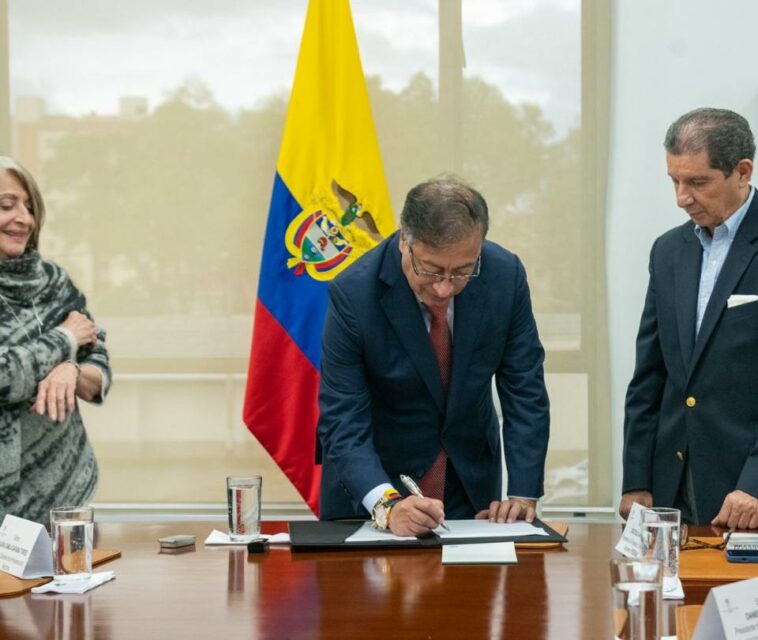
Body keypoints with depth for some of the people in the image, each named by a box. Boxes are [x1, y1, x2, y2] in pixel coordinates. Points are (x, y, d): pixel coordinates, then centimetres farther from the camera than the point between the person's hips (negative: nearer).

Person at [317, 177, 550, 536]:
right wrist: (388, 504, -36)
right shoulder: (353, 293, -21)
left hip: (473, 485, 1)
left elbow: (525, 392, -5)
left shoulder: (505, 276, -12)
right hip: (371, 485, 0)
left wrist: (523, 494, -15)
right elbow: (343, 423, -21)